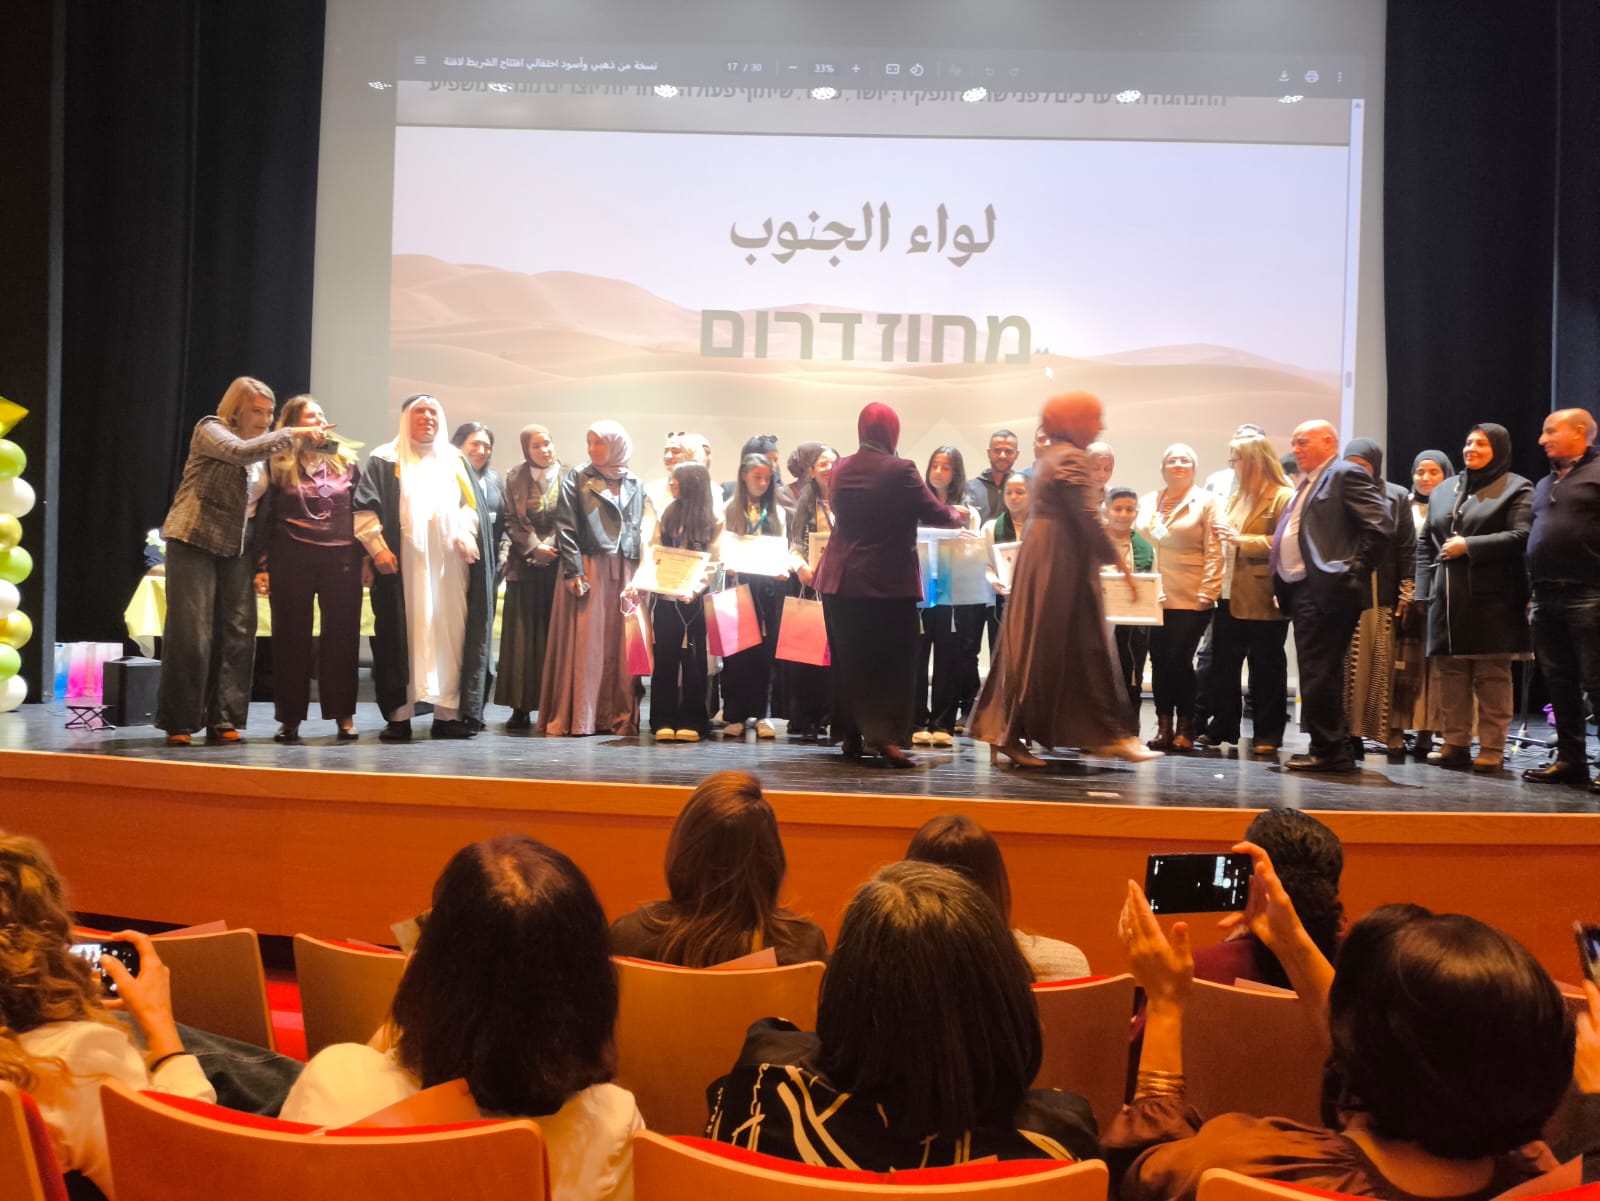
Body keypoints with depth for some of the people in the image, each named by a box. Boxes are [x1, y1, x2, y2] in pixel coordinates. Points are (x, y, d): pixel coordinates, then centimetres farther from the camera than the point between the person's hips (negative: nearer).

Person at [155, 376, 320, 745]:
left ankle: (223, 721, 7)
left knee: (237, 635, 0)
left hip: (237, 549, 6)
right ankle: (178, 723, 2)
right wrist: (292, 433, -23)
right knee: (190, 634, -6)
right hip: (194, 543, -6)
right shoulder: (210, 430, -3)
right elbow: (241, 452, -25)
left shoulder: (263, 450, 14)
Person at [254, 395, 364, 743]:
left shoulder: (347, 461, 10)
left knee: (342, 636, 0)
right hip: (292, 558, -1)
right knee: (291, 637, 2)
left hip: (342, 558, 1)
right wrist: (262, 566, 0)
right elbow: (265, 517, 5)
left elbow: (361, 512, 12)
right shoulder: (278, 465, 5)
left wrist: (365, 558, 6)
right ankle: (290, 719, 9)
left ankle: (344, 717, 7)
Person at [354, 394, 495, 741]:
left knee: (449, 635, 0)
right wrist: (377, 547, -13)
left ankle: (448, 713, 3)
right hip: (405, 563, -3)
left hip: (448, 565, 3)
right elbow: (365, 507, -1)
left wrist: (465, 534, -5)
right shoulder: (386, 460, 8)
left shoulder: (455, 461, 19)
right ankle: (399, 715, -3)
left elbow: (472, 506, 14)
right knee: (405, 635, -4)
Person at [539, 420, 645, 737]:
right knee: (584, 641, -4)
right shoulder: (576, 478, 5)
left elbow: (640, 532, 14)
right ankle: (578, 717, -1)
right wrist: (573, 571, -13)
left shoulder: (634, 485, 14)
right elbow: (565, 527, -3)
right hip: (588, 568, -3)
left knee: (620, 643, 2)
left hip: (624, 572, 3)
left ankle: (620, 715, 7)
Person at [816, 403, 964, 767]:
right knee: (892, 661, 2)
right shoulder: (901, 470, -12)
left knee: (849, 660, 12)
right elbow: (935, 515, -5)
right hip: (890, 582, -5)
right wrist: (959, 515, 16)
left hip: (842, 581, 5)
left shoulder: (840, 470, 4)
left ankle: (852, 735, 18)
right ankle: (885, 735, -5)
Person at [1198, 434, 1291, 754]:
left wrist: (1243, 540, -18)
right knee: (1223, 662, 8)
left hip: (1262, 599, -8)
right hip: (1231, 595, 8)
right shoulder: (1238, 496, 19)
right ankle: (1222, 726, 17)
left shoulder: (1282, 497, -9)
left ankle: (1267, 733, 10)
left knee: (1266, 666, 2)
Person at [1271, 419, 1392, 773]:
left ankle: (1330, 751, -2)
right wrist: (1282, 584, 12)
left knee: (1320, 674, -8)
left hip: (1326, 591, -10)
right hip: (1300, 591, 10)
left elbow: (1380, 524, -15)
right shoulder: (1306, 484, 22)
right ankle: (1329, 749, 19)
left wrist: (1352, 569, -16)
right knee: (1314, 674, 12)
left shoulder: (1346, 475, -6)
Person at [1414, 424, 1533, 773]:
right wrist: (1423, 590, 8)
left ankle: (1492, 749, 2)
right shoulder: (1443, 490, 20)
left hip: (1491, 599, -5)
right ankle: (1455, 744, 12)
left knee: (1492, 675, -3)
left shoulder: (1516, 488, 3)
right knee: (1452, 672, 6)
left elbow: (1521, 536, -11)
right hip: (1448, 599, 5)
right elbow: (1425, 542, 18)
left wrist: (1469, 545, -13)